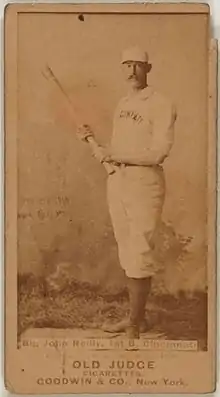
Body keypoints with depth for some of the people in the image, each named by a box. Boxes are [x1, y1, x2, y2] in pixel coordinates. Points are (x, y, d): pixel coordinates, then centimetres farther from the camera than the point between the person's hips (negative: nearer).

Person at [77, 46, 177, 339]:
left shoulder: (161, 105, -6)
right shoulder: (122, 104, 17)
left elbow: (159, 152, -17)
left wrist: (116, 155, -16)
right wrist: (93, 140, 8)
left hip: (145, 183, -7)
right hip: (116, 182, 7)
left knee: (140, 255, -5)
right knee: (127, 254, 12)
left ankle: (134, 325, 4)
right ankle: (136, 317, 24)